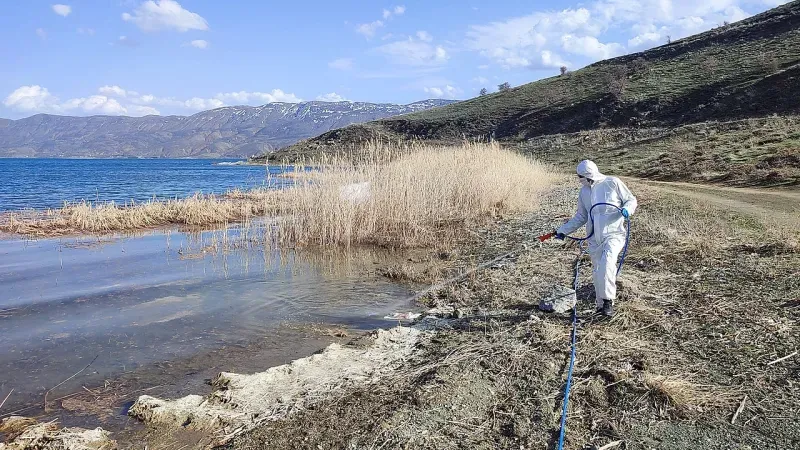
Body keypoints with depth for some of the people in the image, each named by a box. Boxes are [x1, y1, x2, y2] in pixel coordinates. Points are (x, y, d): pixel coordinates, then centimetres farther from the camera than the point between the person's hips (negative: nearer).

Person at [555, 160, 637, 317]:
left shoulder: (613, 183, -3)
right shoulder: (584, 192, 11)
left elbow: (631, 200, 4)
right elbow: (581, 217, 18)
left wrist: (627, 209, -19)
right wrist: (563, 230, 12)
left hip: (613, 234, -5)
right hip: (594, 238, 5)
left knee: (607, 263, -27)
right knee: (597, 272, 7)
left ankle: (608, 301, -15)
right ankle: (601, 304, 22)